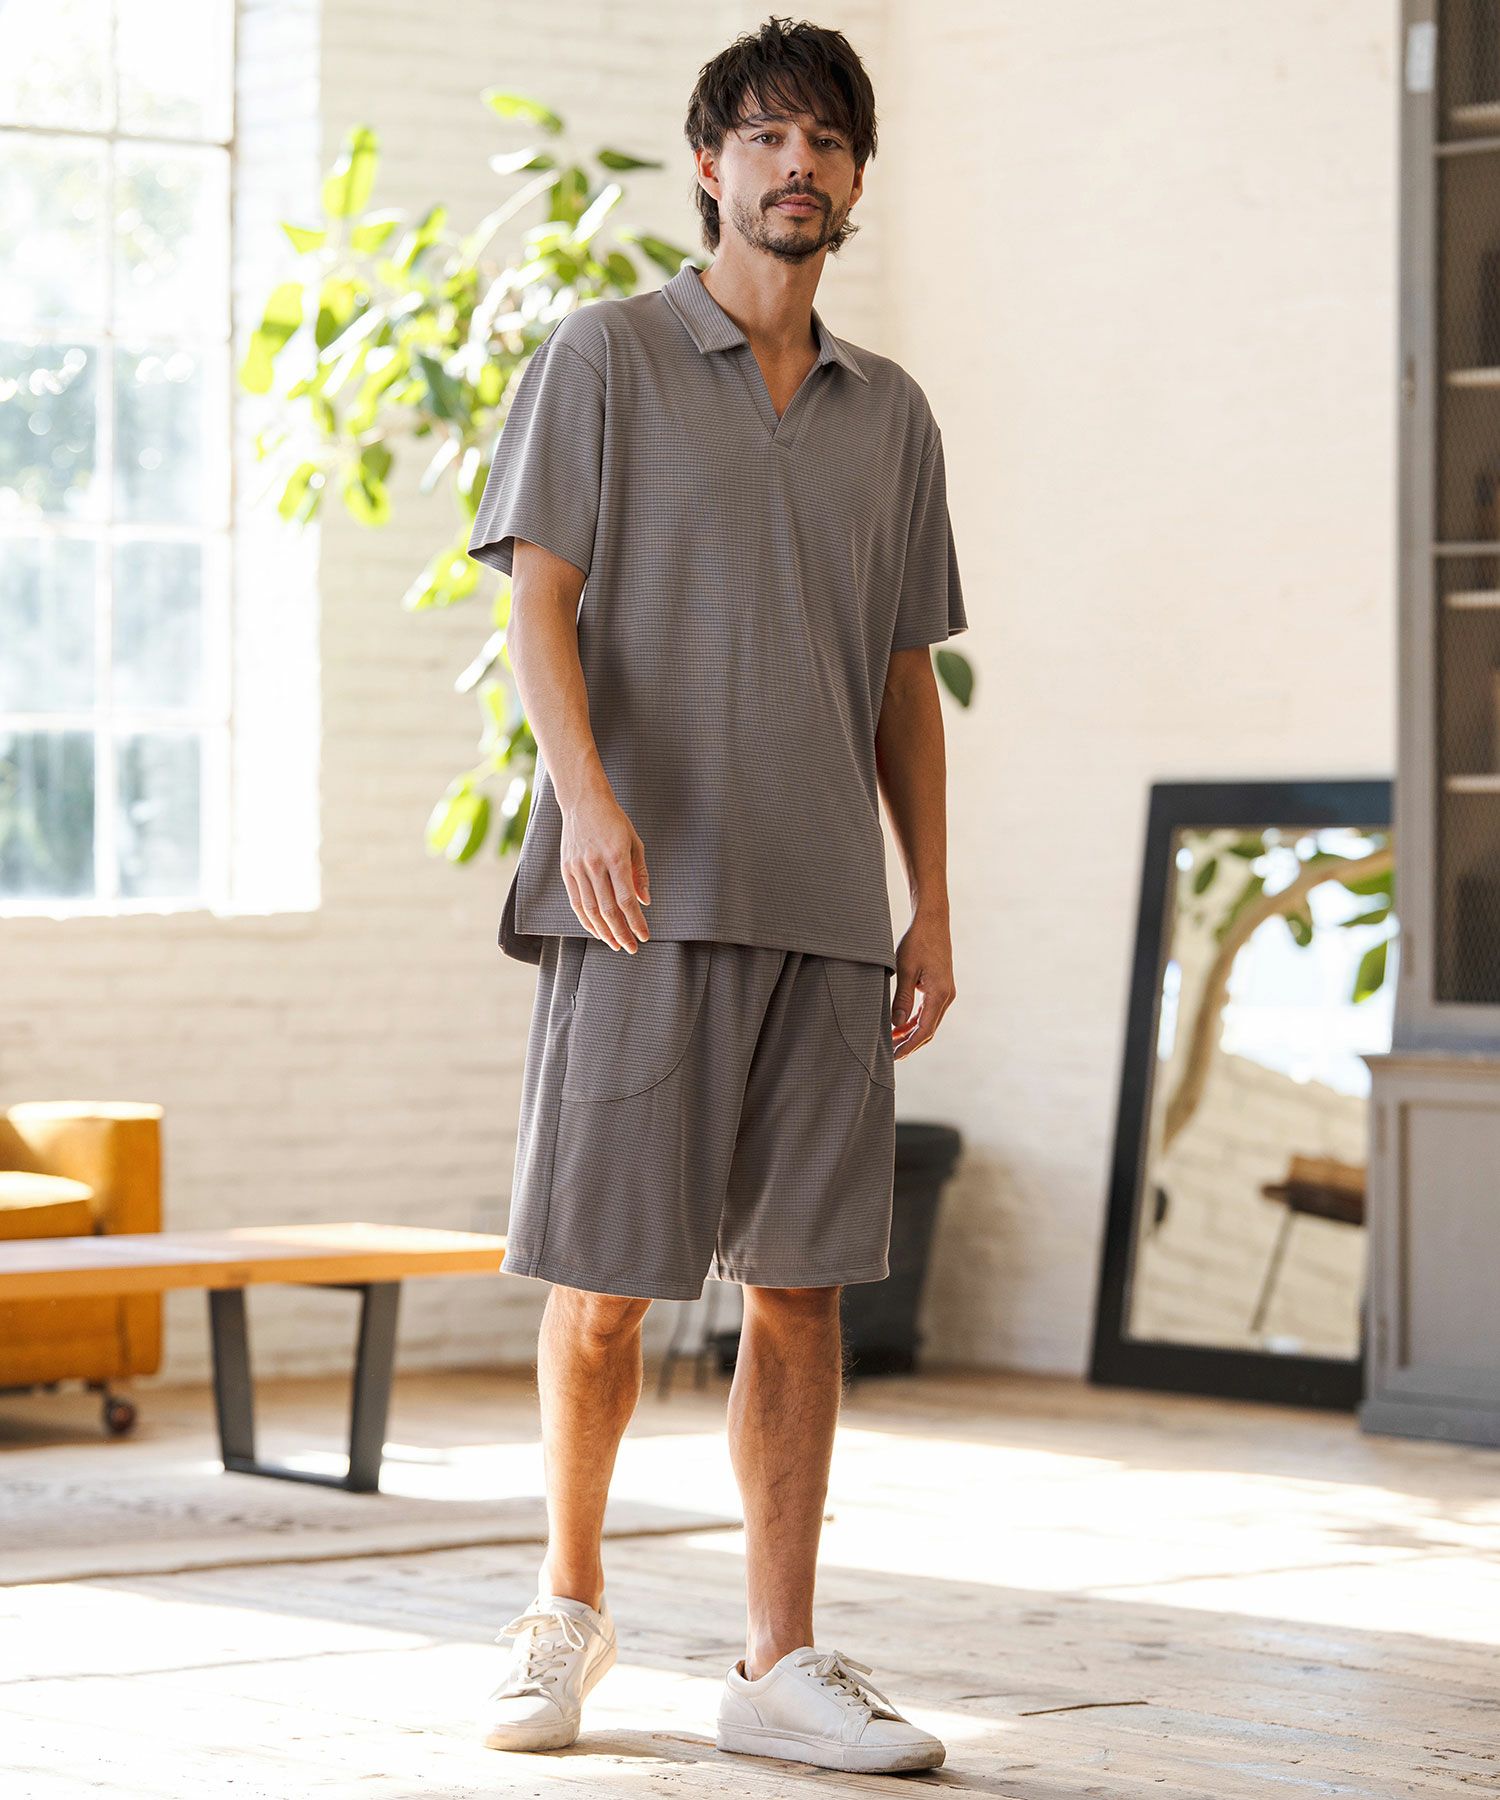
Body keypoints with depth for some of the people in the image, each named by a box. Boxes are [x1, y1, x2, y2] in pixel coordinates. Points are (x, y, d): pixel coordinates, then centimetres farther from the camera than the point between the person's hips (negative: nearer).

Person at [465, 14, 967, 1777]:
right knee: (605, 1285, -1)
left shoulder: (890, 415, 16)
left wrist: (930, 903, 11)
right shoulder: (602, 358, 4)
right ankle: (568, 1602, 20)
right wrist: (587, 792, -21)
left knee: (802, 1283, 2)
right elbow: (539, 605, -4)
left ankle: (779, 1663, 6)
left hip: (825, 908, 4)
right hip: (643, 900, -4)